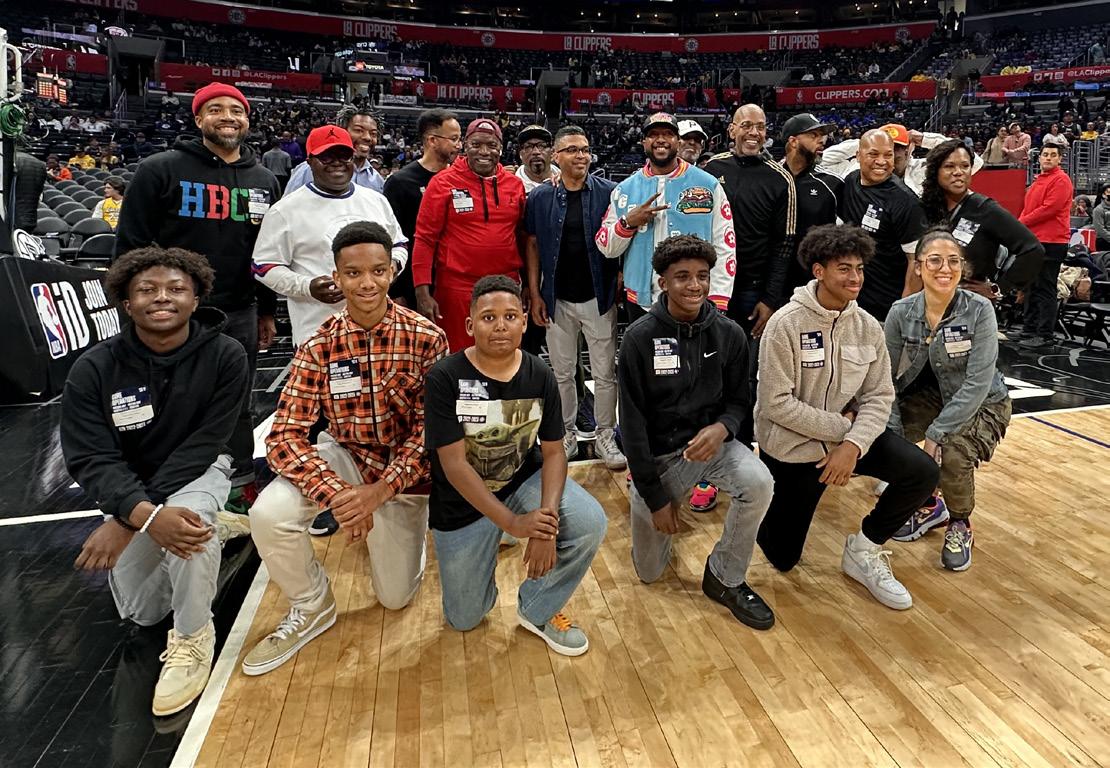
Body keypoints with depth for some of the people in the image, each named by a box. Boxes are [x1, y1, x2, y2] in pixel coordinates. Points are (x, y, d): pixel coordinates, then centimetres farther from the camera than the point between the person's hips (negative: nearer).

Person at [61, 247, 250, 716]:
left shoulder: (225, 358, -23)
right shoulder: (93, 370, -19)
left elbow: (202, 445, -22)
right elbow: (91, 460, -21)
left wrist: (126, 521, -28)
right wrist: (145, 514, -41)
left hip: (199, 472, -3)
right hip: (127, 490, 3)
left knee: (189, 515, -39)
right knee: (140, 613, 11)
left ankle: (193, 638, -15)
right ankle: (214, 526, 33)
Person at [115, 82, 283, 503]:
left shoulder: (265, 181, 10)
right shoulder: (161, 170, -4)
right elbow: (130, 244, -4)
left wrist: (267, 312, 14)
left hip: (240, 317, 4)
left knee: (237, 407, 13)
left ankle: (243, 487, 28)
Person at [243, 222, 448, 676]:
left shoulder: (427, 339, -19)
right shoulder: (318, 347, -15)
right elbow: (285, 436, -18)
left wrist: (380, 490, -29)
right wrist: (336, 494, -33)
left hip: (405, 468, -1)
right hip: (345, 457, 1)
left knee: (396, 597, 6)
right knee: (268, 514, -28)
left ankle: (398, 534, 41)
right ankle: (312, 608, 3)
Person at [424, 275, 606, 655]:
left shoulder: (540, 375, -11)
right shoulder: (445, 377, -22)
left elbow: (553, 452, -9)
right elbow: (454, 465, -22)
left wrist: (547, 523, -24)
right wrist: (512, 523, -29)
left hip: (523, 480, 2)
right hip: (463, 502, -2)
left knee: (590, 523, -25)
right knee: (464, 620, 6)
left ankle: (537, 610, 2)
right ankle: (477, 557, 39)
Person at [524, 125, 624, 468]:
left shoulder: (609, 192, -1)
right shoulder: (541, 197, 3)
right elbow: (532, 245, 5)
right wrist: (534, 294, 1)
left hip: (599, 297, -1)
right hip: (557, 299, 2)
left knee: (605, 373, 5)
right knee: (562, 372, 11)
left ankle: (605, 436, 19)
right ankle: (566, 435, 26)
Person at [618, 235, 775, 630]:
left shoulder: (729, 334, -7)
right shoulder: (640, 337, -16)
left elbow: (739, 399, 4)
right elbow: (633, 422, -13)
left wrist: (722, 428, -22)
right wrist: (655, 496, -12)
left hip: (710, 440, 2)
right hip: (658, 453, -2)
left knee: (758, 483, -31)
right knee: (649, 571, 7)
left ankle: (725, 579, -6)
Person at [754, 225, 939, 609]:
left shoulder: (868, 326, -4)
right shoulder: (786, 324, -19)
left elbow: (879, 398, -4)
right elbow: (777, 404, -21)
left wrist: (853, 443, -21)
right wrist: (842, 427, -18)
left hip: (847, 434, 5)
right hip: (791, 445, -4)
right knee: (783, 557, 4)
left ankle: (863, 550, 5)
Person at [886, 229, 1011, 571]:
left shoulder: (979, 310, -22)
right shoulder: (901, 312, -14)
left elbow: (978, 383, -25)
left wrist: (936, 433, -28)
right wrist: (893, 433, -21)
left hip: (982, 404, -3)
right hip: (930, 395, 4)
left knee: (952, 456, -30)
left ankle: (960, 525, 6)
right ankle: (926, 507, 12)